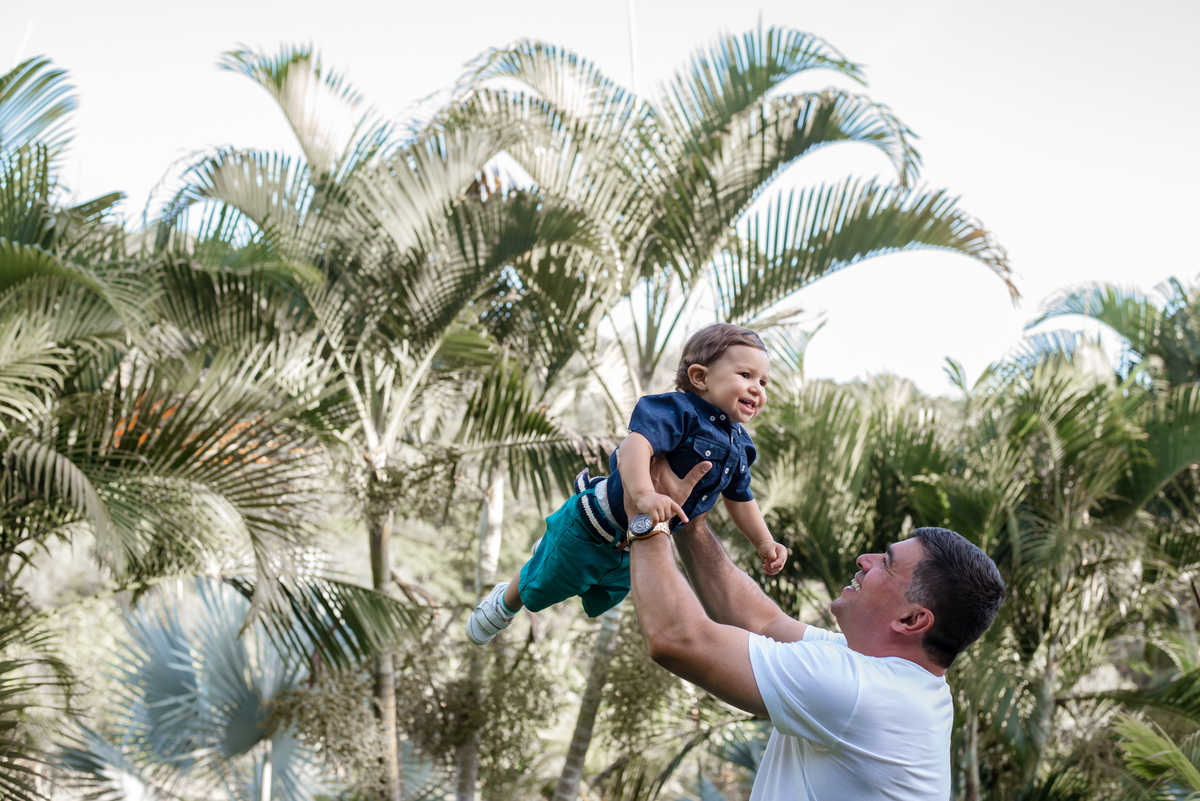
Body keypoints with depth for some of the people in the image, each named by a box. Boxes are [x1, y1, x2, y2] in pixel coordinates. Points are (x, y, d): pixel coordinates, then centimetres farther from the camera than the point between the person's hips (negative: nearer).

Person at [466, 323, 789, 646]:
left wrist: (764, 542, 11)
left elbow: (739, 498, 13)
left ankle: (551, 553, 58)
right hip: (591, 531, -8)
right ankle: (505, 603, 47)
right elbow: (635, 444, -46)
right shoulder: (679, 411, -29)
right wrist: (643, 493, -60)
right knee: (537, 588, 13)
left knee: (599, 601, 32)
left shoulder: (738, 446, -2)